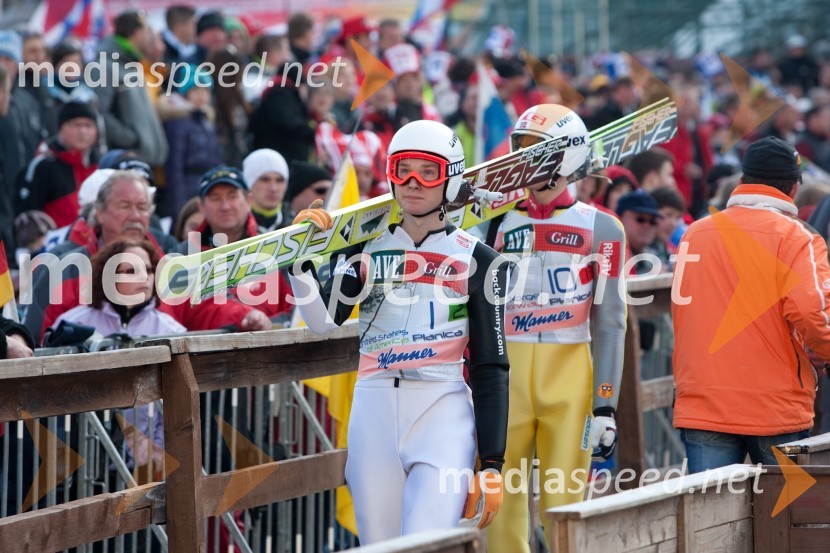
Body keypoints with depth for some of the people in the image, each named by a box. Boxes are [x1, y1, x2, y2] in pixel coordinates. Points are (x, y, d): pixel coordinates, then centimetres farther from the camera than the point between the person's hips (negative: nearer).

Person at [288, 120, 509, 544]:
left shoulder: (476, 260, 4)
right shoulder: (366, 245, 11)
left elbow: (491, 368, 2)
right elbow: (323, 321, -3)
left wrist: (491, 465, -4)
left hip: (443, 414, -3)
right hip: (373, 412, 3)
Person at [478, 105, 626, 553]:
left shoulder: (599, 228, 3)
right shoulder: (500, 222, 12)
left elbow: (609, 323, -1)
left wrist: (606, 406, -7)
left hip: (569, 379, -3)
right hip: (505, 374, 3)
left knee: (563, 508, -2)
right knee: (501, 505, 1)